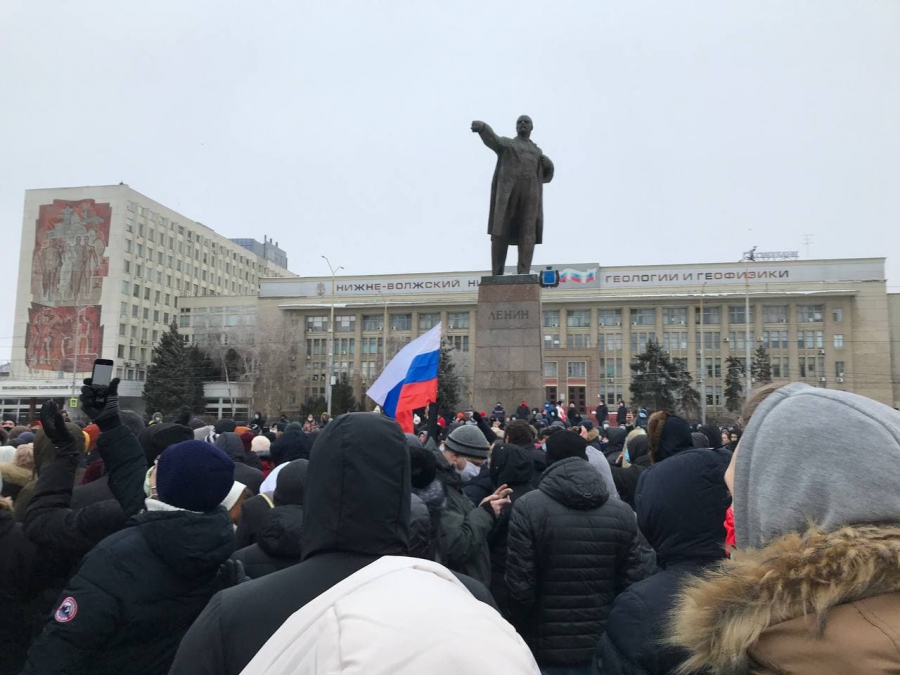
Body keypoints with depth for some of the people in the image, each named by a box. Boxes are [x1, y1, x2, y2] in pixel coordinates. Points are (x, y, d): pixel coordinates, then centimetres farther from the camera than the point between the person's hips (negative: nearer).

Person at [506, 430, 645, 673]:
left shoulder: (528, 507, -14)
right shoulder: (622, 512, -4)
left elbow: (520, 586, -15)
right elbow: (632, 585, -3)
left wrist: (522, 634, 2)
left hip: (547, 650, -3)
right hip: (604, 647, 3)